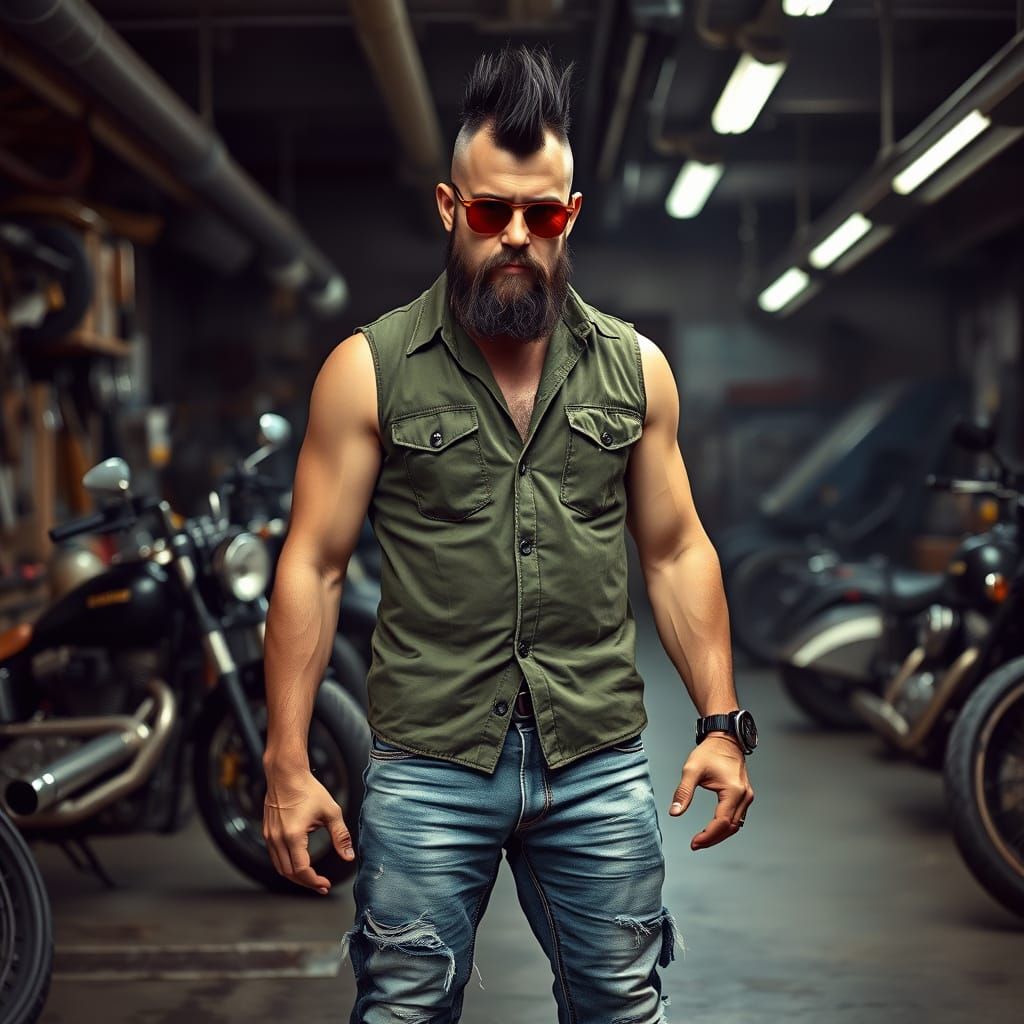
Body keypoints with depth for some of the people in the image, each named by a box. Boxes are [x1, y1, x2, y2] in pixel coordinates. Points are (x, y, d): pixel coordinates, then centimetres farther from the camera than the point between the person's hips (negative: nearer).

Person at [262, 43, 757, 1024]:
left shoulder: (633, 368, 7)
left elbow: (678, 553, 10)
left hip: (600, 762, 2)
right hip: (427, 762, -2)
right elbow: (313, 566, -2)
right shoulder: (368, 370, -1)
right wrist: (287, 762, -7)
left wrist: (722, 722, 2)